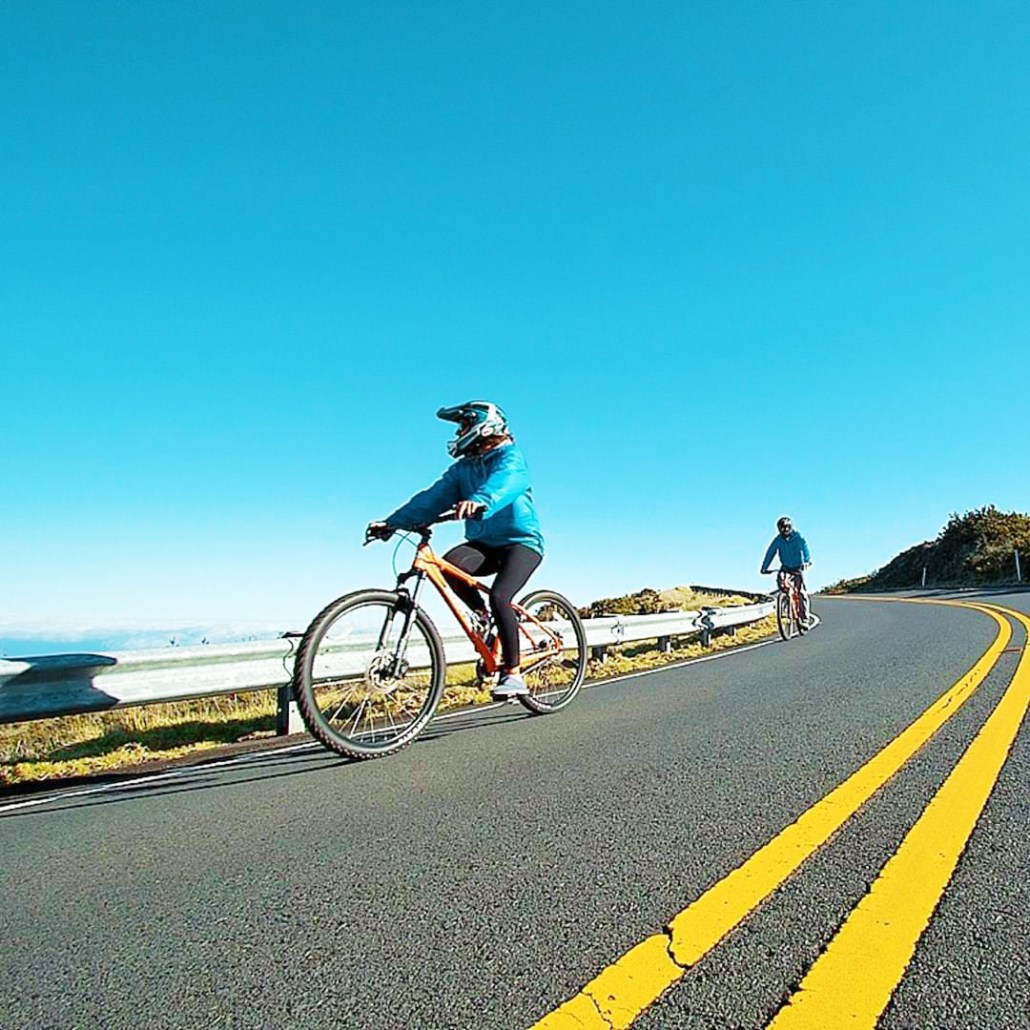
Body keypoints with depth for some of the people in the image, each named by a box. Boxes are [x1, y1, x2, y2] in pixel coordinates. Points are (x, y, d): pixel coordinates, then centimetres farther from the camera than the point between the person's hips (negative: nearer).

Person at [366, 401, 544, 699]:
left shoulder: (510, 457, -7)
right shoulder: (463, 468, 12)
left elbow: (503, 483, -31)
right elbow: (434, 496, -1)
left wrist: (480, 501, -54)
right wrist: (393, 522, -12)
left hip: (521, 541, -5)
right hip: (484, 543, 5)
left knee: (499, 597, -27)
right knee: (450, 563, -26)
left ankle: (513, 673, -12)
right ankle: (482, 615, -1)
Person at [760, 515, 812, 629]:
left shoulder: (798, 537, -16)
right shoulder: (778, 540, -9)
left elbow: (805, 547, -31)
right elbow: (770, 553, -12)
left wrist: (807, 561, -50)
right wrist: (764, 568, -22)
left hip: (798, 567, -3)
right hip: (785, 566, 3)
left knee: (801, 592, -11)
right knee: (780, 578, -30)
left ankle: (804, 618, -6)